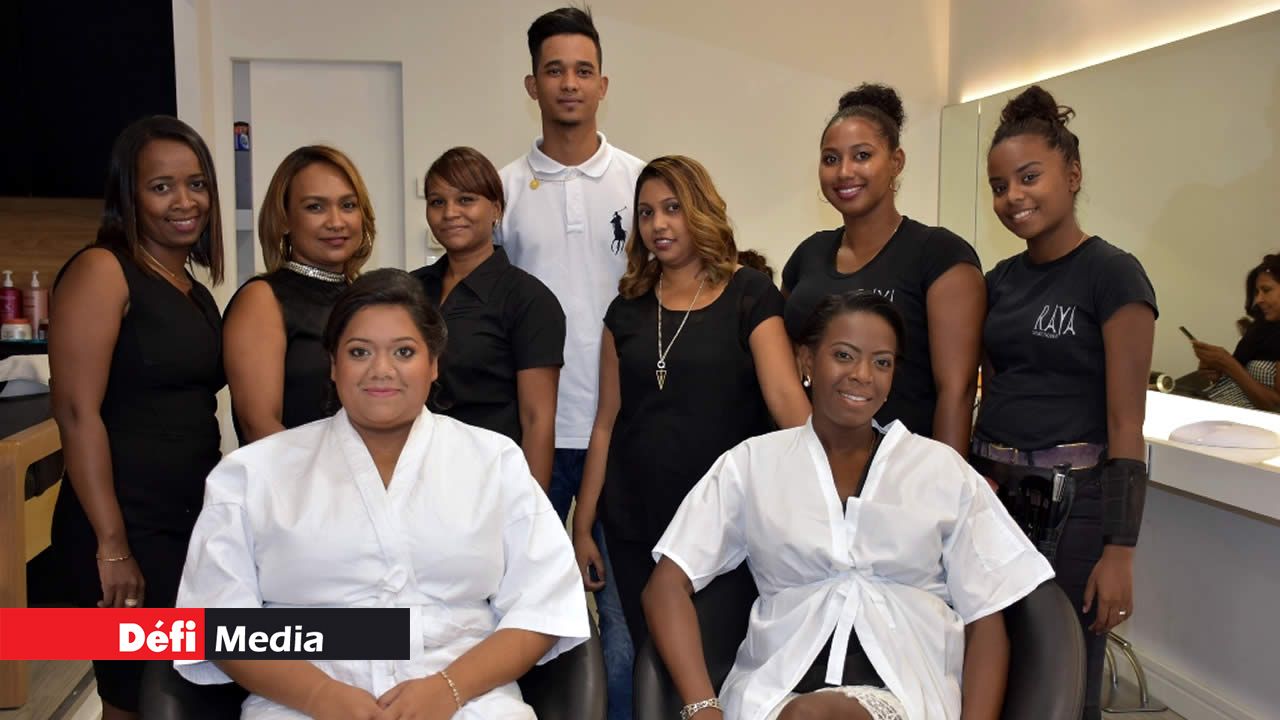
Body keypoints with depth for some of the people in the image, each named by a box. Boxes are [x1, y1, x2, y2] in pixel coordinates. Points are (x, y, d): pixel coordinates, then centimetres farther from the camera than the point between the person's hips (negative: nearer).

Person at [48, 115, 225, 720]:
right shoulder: (101, 271, -10)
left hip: (196, 525, 7)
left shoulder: (195, 290, 13)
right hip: (127, 531, -7)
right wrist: (112, 546, -18)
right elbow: (77, 412, -16)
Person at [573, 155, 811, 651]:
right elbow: (607, 422, 7)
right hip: (635, 525, 3)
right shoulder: (628, 308, 6)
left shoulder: (750, 295, -5)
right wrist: (582, 527, 7)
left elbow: (785, 395, -16)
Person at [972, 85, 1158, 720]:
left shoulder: (1113, 274, -9)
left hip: (1073, 499, -6)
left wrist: (1119, 549, -15)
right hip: (994, 492, 6)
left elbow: (1126, 425, -12)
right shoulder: (1000, 279, 10)